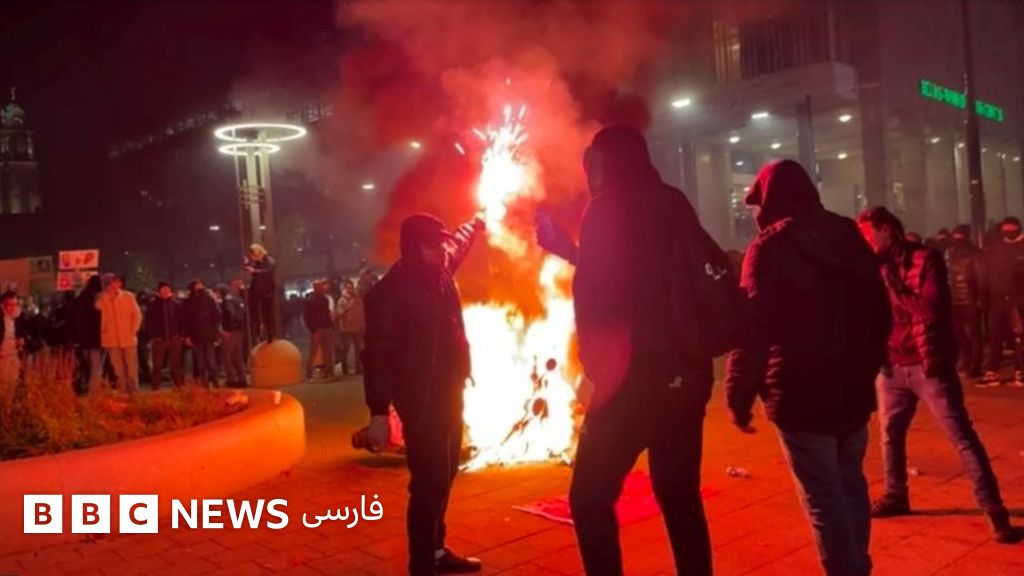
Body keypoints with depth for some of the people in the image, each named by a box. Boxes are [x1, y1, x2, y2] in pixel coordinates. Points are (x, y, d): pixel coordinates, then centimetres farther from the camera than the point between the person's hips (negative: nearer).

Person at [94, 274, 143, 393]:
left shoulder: (128, 296, 2)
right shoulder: (102, 298, 7)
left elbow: (137, 315, 2)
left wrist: (133, 331, -3)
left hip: (128, 339, -1)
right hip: (112, 340, 1)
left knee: (132, 370, 0)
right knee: (118, 371, 5)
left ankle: (134, 393, 6)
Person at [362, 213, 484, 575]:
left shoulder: (440, 275, 7)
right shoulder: (390, 293, -17)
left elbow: (460, 244, 31)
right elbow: (379, 354, -20)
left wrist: (476, 223, 47)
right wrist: (379, 413, -23)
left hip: (449, 393, 9)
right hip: (421, 400, -9)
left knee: (443, 478, 18)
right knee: (429, 483, -7)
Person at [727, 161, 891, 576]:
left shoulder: (770, 248, -12)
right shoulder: (849, 236, 7)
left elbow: (753, 329, -18)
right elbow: (880, 314, 13)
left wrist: (739, 397, -11)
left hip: (801, 396, -7)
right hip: (853, 389, 7)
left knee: (823, 499, 2)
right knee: (851, 486, 21)